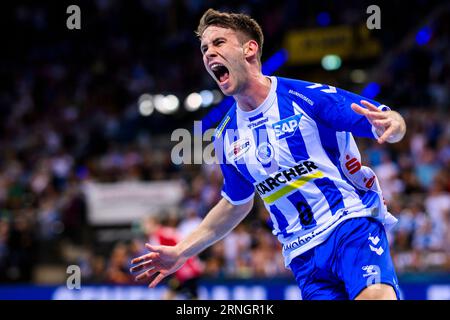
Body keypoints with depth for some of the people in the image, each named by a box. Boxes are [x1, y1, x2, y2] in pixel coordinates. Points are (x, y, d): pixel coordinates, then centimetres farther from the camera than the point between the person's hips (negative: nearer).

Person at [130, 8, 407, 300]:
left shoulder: (307, 96, -7)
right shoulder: (226, 136, 10)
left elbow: (393, 123, -8)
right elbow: (237, 203, 26)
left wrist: (390, 125, -33)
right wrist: (182, 252, 25)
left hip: (351, 223, -5)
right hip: (303, 254, 5)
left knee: (376, 295, -33)